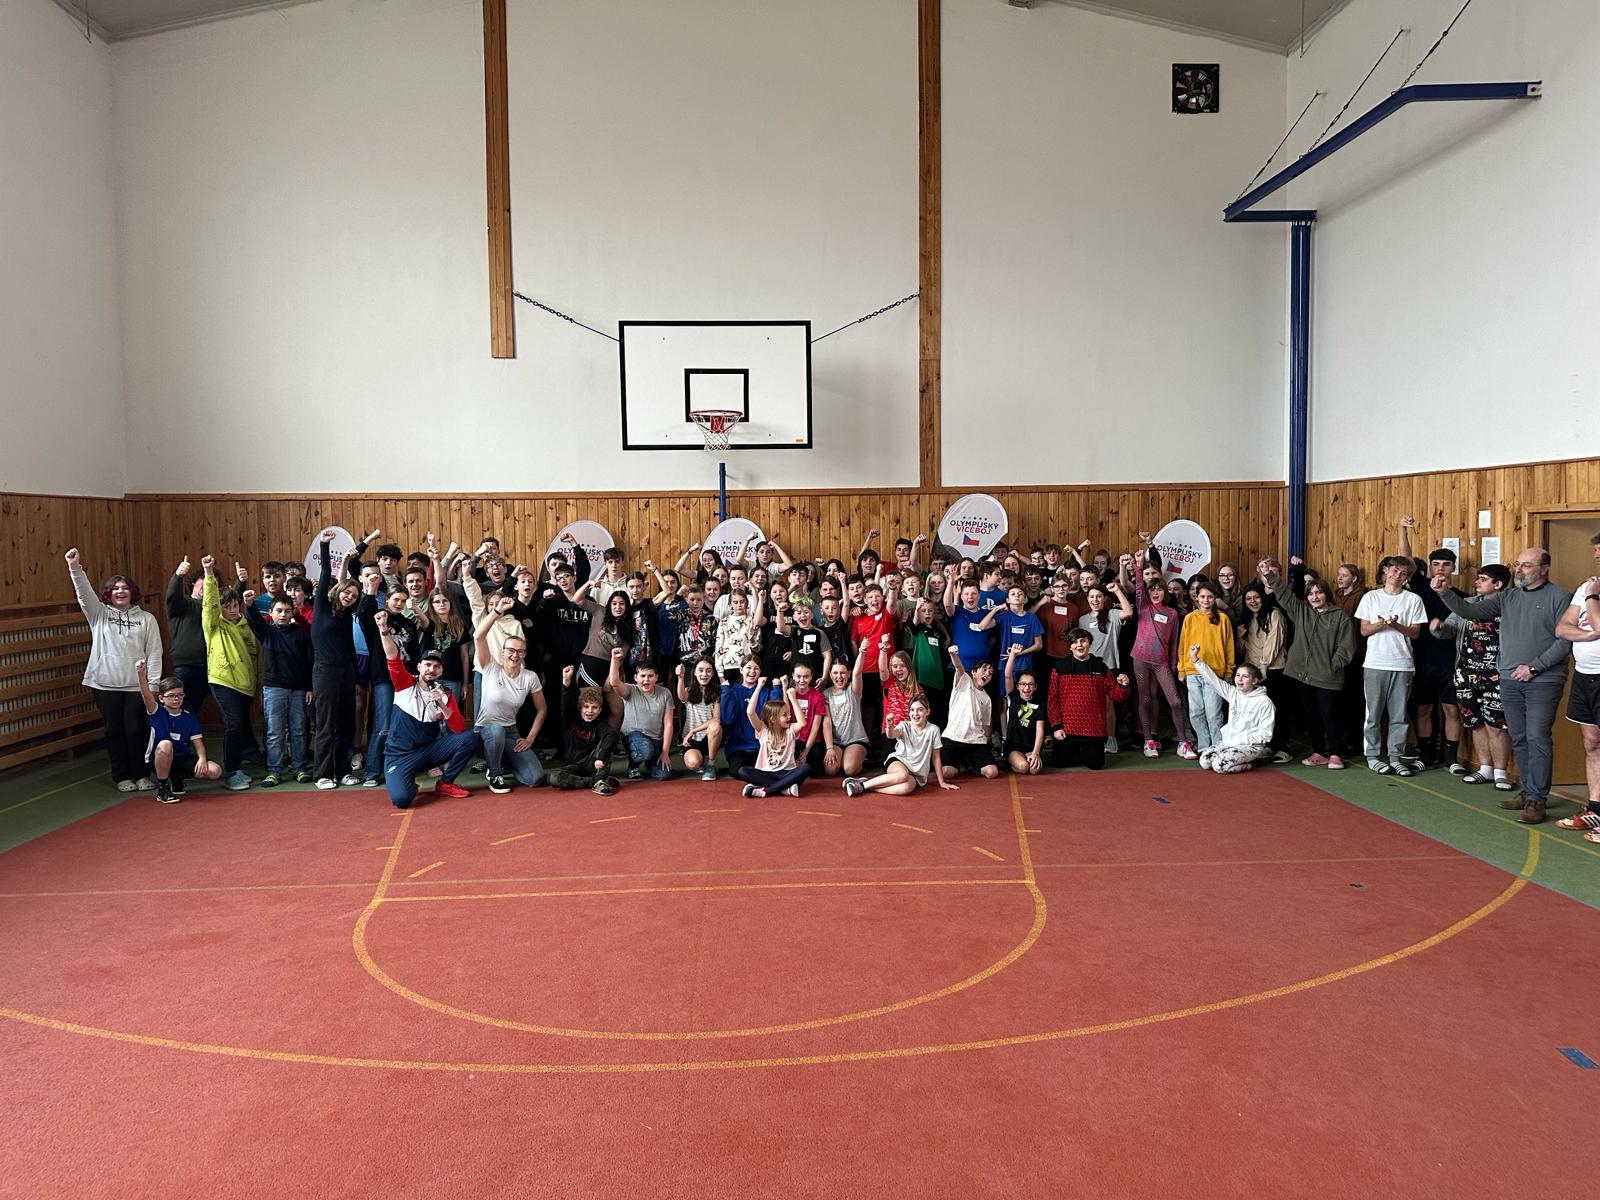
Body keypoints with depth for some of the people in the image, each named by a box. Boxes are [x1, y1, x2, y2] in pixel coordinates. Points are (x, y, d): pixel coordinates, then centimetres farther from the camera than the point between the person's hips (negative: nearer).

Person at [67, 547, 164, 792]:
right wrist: (75, 569, -27)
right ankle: (122, 776, 16)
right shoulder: (100, 614, 8)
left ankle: (141, 774, 14)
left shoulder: (146, 619, 6)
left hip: (137, 685, -1)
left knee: (137, 729, 0)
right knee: (114, 730, 6)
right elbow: (85, 594, -10)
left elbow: (154, 653, 3)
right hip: (105, 684, 1)